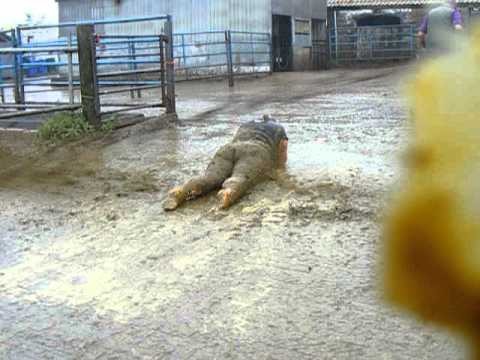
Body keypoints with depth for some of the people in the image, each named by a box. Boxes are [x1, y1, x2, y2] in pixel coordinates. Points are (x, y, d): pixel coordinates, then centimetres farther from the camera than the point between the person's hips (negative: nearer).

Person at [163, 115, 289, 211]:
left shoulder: (245, 126, 42)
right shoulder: (279, 129, 33)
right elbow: (281, 163, 33)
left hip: (228, 150, 3)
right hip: (255, 153, -3)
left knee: (210, 178, -21)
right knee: (239, 180, -30)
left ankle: (180, 192, -51)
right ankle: (228, 194, -65)